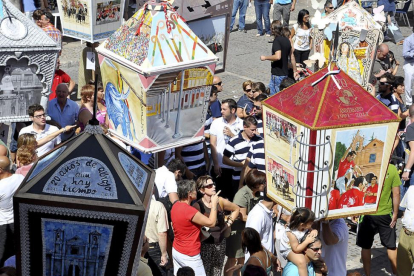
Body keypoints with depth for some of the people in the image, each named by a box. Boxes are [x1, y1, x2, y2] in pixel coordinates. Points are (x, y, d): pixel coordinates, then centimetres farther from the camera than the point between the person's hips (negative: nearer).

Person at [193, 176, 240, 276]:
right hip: (205, 244, -4)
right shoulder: (198, 206, -14)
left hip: (220, 242, 4)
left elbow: (236, 209, 13)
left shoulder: (220, 201, -3)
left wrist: (229, 223, 9)